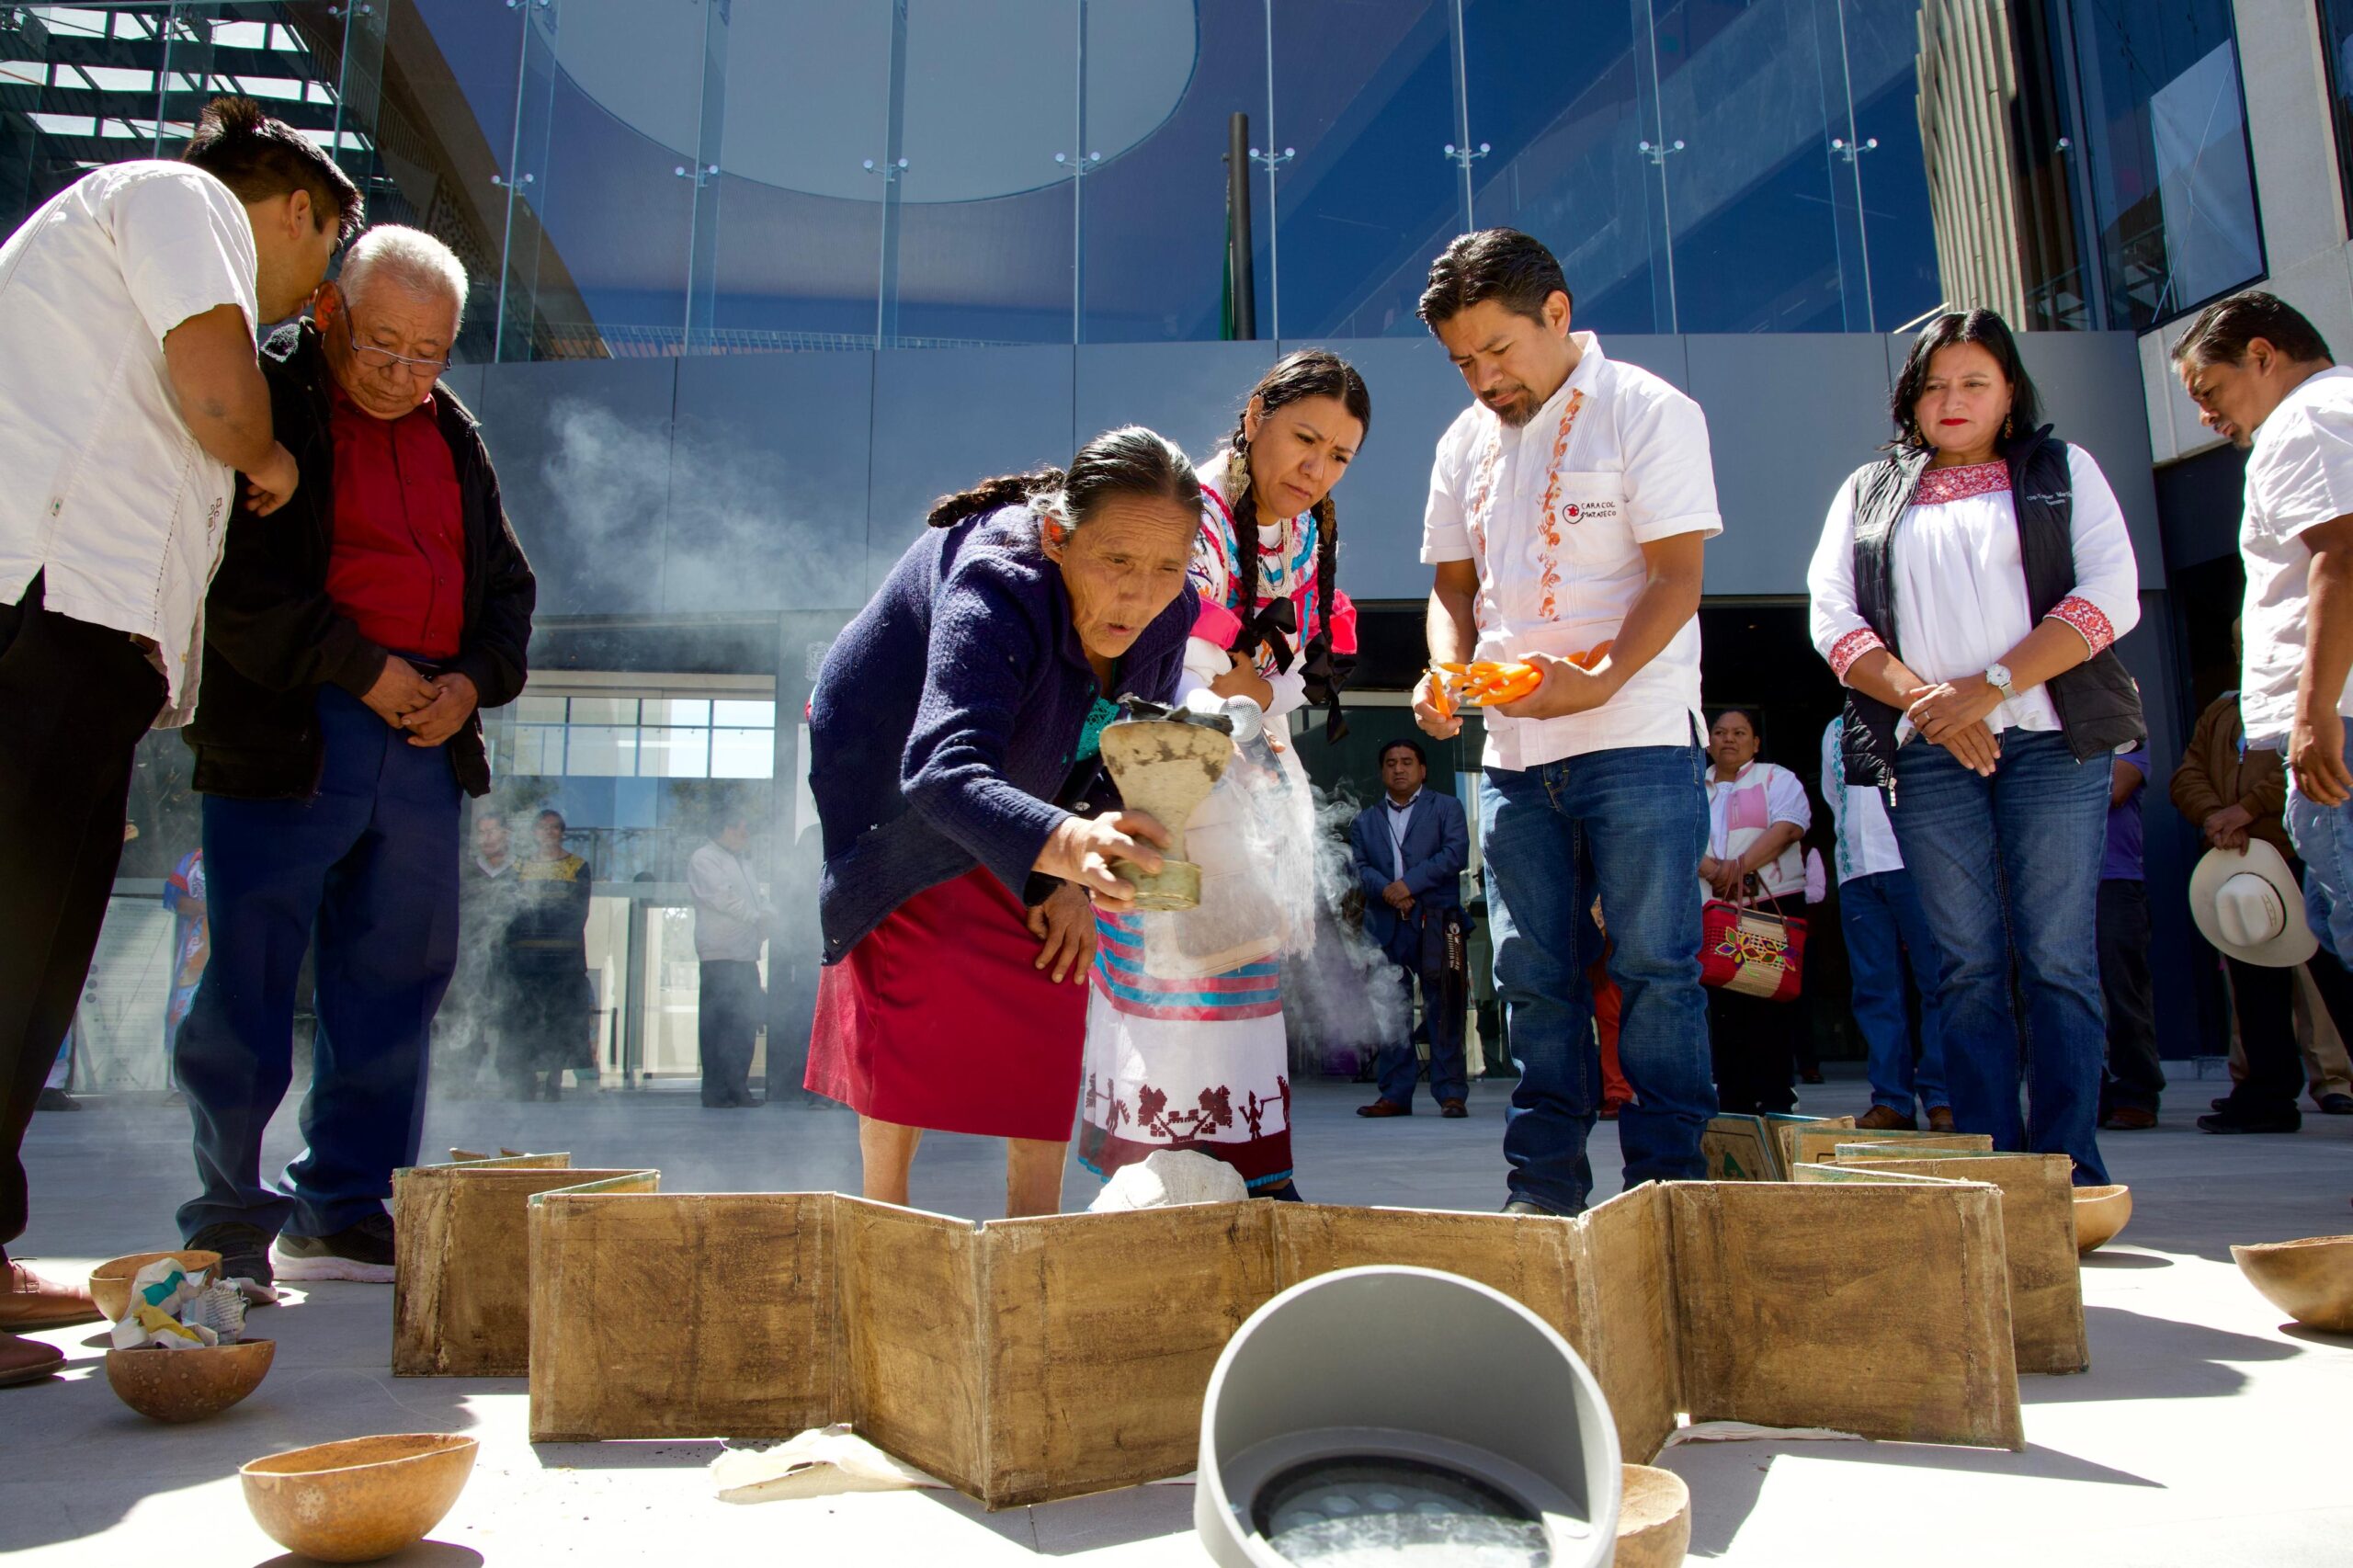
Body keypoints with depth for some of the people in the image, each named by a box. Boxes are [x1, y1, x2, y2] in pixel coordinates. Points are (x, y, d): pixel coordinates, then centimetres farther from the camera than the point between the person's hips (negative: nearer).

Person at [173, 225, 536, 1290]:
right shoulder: (261, 401, 0)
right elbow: (236, 575, -11)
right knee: (250, 982, -2)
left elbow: (506, 584, 21)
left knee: (395, 983, 8)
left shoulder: (453, 437, 18)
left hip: (427, 734, 6)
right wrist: (360, 669, -15)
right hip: (284, 731, -5)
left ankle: (345, 1215, 20)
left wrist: (474, 681, 2)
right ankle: (231, 1227, 12)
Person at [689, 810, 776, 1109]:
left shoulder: (743, 861, 26)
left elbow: (759, 896, 23)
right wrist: (756, 917, -8)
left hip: (746, 954, 8)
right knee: (717, 1023, -7)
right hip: (720, 955, -8)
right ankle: (715, 1091, -4)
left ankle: (737, 1087, 13)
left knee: (746, 1022, 7)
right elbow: (722, 897, -13)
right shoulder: (703, 859, -1)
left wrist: (768, 913, 1)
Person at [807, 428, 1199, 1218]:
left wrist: (1075, 881, -19)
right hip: (894, 784, -5)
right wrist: (1065, 845, -75)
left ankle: (1033, 1229, 9)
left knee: (1050, 1007, -1)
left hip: (1021, 787, 5)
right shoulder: (993, 592, -41)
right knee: (912, 1012, -7)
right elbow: (944, 769, -56)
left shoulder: (1168, 617, -21)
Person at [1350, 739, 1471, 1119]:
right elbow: (1359, 866, 7)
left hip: (1435, 922, -3)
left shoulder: (1446, 808, 12)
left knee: (1443, 1009, -5)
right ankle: (1395, 1094, 7)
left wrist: (1410, 883, -12)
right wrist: (1386, 890, -13)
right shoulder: (1365, 821, 20)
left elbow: (1456, 853, -3)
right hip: (1385, 926, 3)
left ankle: (1452, 1093, -1)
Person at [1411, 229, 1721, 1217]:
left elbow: (1676, 577, -9)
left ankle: (1669, 1175, 8)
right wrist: (1447, 671, -2)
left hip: (1636, 738, -5)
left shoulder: (1647, 411, -2)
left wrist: (1600, 680, -24)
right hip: (1511, 753, 6)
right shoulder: (1465, 443, 15)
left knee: (1653, 964, -3)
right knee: (1532, 975, 7)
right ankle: (1544, 1189, 16)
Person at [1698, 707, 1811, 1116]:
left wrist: (1742, 864, -20)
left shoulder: (1776, 778, 10)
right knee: (1723, 1006, -1)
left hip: (1773, 904, -3)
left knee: (1772, 1004, -7)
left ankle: (1775, 1100, -3)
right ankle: (1734, 1103, 4)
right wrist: (1713, 870, -17)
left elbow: (1790, 824, -8)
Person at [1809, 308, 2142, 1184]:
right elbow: (1832, 617, 6)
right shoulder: (1867, 493, 18)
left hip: (2051, 742, -1)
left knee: (2058, 959, -4)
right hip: (1924, 753, 1)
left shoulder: (2062, 470, 15)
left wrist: (1992, 686, -12)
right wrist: (1922, 699, -10)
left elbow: (2110, 592, 1)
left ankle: (2067, 1166, 2)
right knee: (1967, 964, 1)